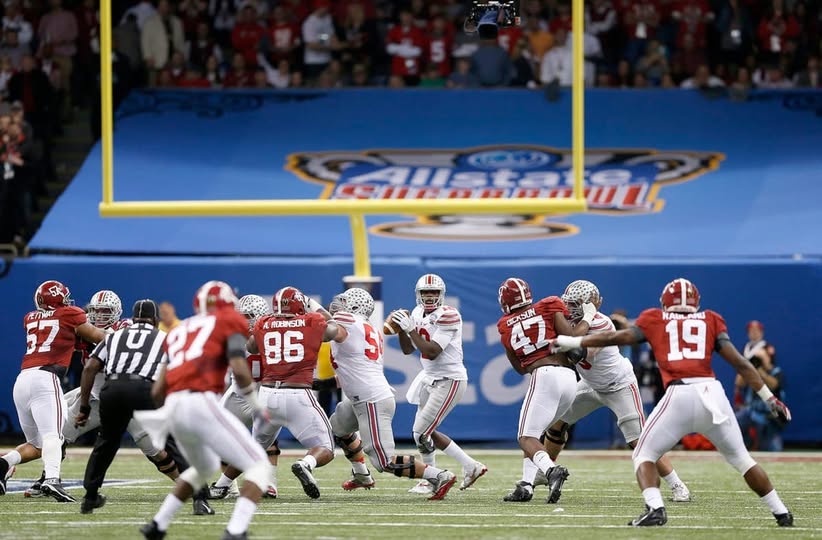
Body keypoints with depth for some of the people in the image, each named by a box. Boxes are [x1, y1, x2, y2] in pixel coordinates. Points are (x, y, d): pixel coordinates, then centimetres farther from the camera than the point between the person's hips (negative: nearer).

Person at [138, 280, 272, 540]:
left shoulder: (180, 331, 27)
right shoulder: (229, 323, 10)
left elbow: (157, 392, 21)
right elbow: (239, 370, -7)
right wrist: (257, 405, 8)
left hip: (173, 409, 7)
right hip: (202, 404, -7)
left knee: (204, 467, 33)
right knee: (259, 466, 2)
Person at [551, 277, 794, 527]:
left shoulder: (655, 320, 18)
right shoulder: (710, 321, 20)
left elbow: (613, 338, 20)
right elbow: (739, 363, 14)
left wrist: (571, 342, 32)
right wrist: (769, 398, 17)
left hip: (679, 395, -2)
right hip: (712, 392, 2)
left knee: (644, 455, 13)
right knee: (740, 458, 19)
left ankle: (655, 508, -11)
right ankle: (781, 513, 16)